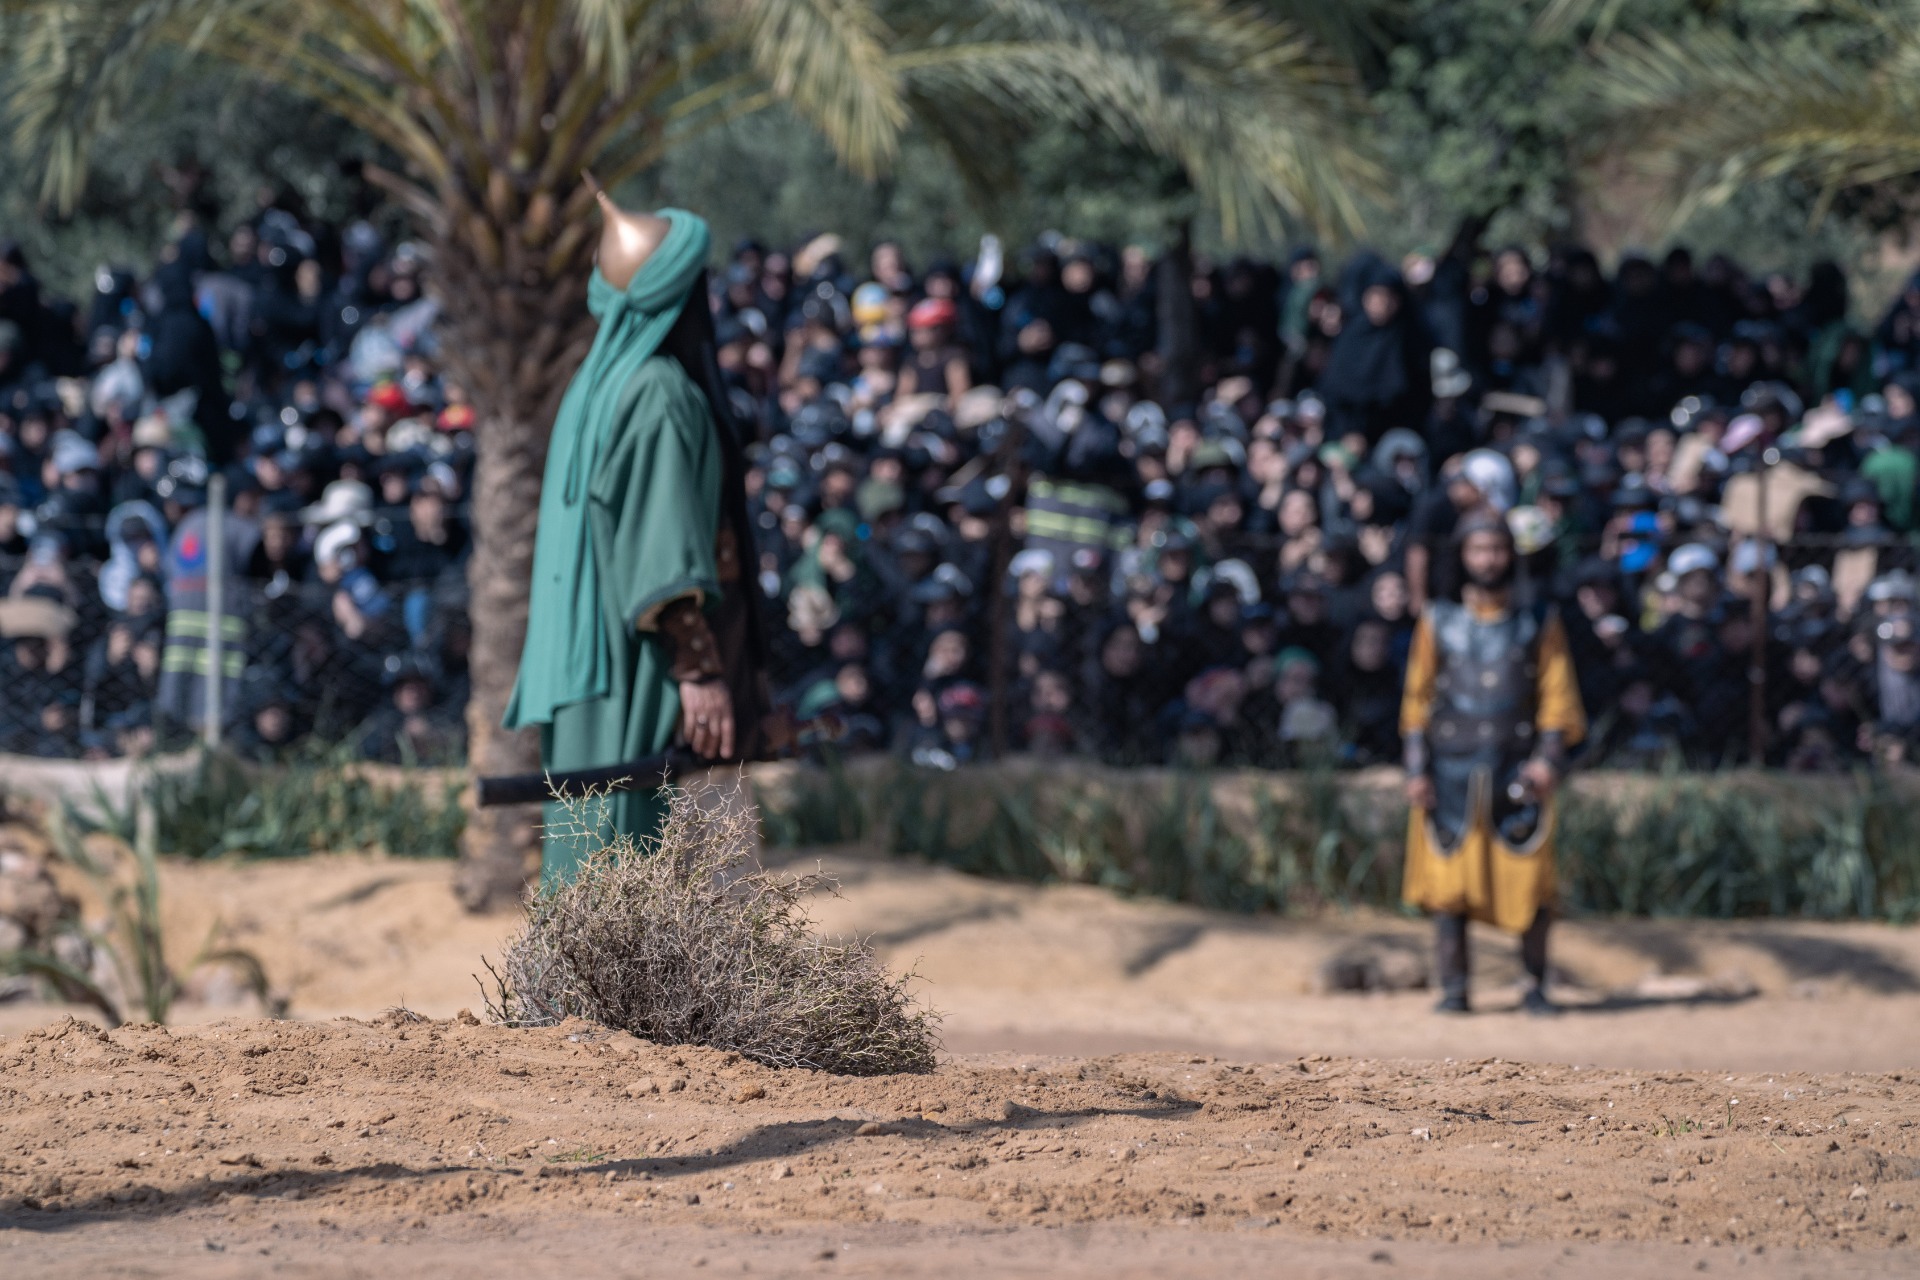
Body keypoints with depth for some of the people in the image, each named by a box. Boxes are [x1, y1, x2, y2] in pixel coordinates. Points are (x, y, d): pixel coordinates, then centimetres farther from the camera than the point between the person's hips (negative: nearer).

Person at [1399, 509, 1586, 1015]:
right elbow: (1418, 698, 10)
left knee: (1529, 882, -6)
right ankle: (1453, 988, 3)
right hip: (1452, 766, 1)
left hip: (1517, 771, -1)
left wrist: (1548, 757, -9)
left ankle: (1536, 987, 3)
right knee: (1448, 879, -3)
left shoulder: (1539, 625, 10)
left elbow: (1557, 695, 6)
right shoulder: (1438, 623, 11)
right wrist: (1417, 769, 1)